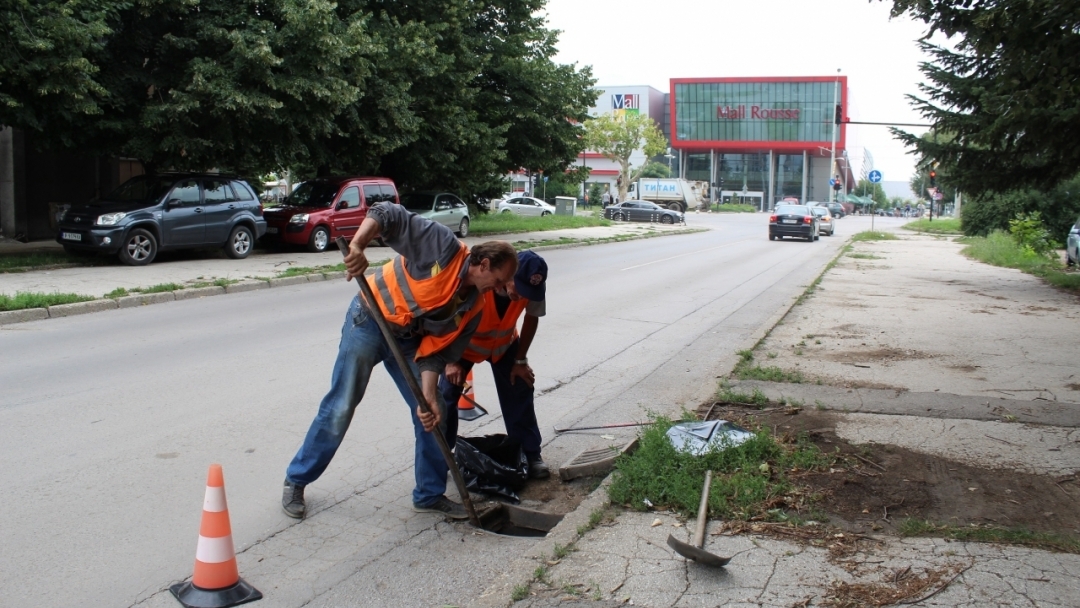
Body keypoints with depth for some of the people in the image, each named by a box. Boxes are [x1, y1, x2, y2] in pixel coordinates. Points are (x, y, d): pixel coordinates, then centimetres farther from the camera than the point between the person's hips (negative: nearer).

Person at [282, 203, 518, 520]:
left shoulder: (472, 308, -4)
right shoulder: (444, 247, -22)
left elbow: (436, 352, -6)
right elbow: (387, 215, -25)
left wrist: (429, 395, -20)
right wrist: (358, 245, -42)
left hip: (409, 340, 6)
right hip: (370, 322, -6)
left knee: (432, 415, 3)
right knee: (339, 409, -1)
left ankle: (430, 494, 18)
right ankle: (296, 480, 18)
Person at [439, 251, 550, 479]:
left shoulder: (533, 287, -31)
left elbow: (532, 319, -9)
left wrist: (521, 360, -5)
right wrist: (450, 361, -21)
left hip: (504, 343, 3)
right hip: (465, 343, -2)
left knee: (519, 394, 0)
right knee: (446, 395, -6)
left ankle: (531, 454, 13)